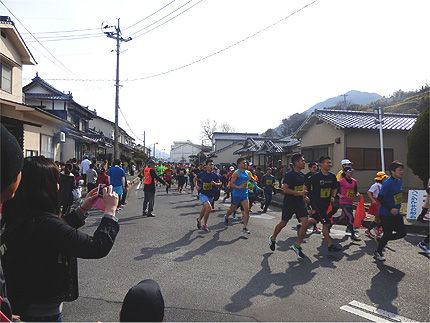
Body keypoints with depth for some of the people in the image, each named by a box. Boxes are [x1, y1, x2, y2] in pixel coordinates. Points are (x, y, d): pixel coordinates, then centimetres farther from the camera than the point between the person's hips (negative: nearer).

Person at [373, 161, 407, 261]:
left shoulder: (399, 181, 6)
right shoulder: (387, 183, -22)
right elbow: (380, 198, -25)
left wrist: (398, 203, 14)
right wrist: (390, 209, -26)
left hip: (396, 213, 8)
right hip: (386, 214, -8)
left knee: (402, 233, 8)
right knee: (387, 234, 0)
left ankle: (383, 240, 28)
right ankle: (377, 252, 19)